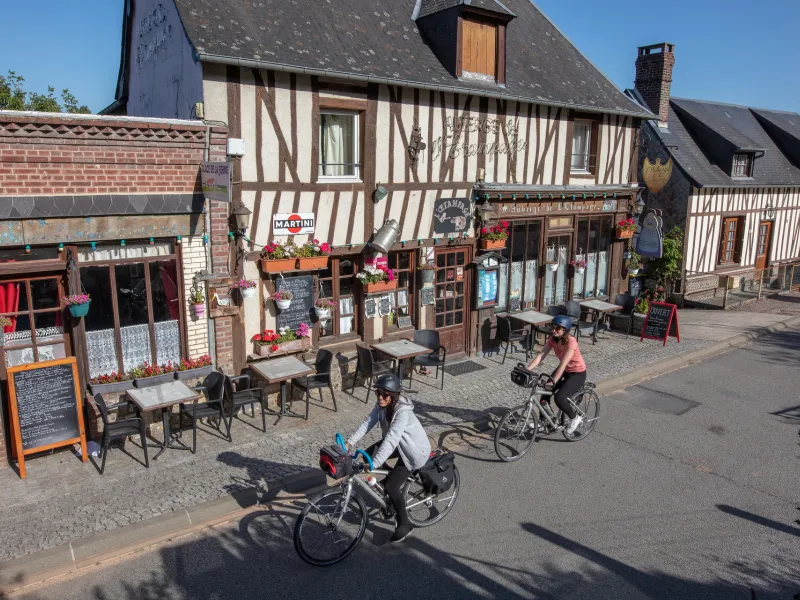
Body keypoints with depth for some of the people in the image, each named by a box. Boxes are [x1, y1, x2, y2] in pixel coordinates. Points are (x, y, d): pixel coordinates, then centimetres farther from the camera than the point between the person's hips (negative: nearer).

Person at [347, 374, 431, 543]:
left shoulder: (402, 412, -34)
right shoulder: (381, 405, -10)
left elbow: (390, 440, -40)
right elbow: (367, 423, -10)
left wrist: (375, 464, -45)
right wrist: (350, 443, -18)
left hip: (415, 450, -8)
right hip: (400, 444, 8)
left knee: (390, 486, -12)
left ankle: (404, 525, 8)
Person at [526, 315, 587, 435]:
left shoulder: (571, 342, -29)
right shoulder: (552, 339, -10)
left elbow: (563, 364, -35)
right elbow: (540, 356, -15)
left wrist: (553, 381, -41)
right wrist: (526, 370, -25)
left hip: (578, 373, -7)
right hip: (564, 371, 7)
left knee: (559, 398, -22)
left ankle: (575, 418, 5)